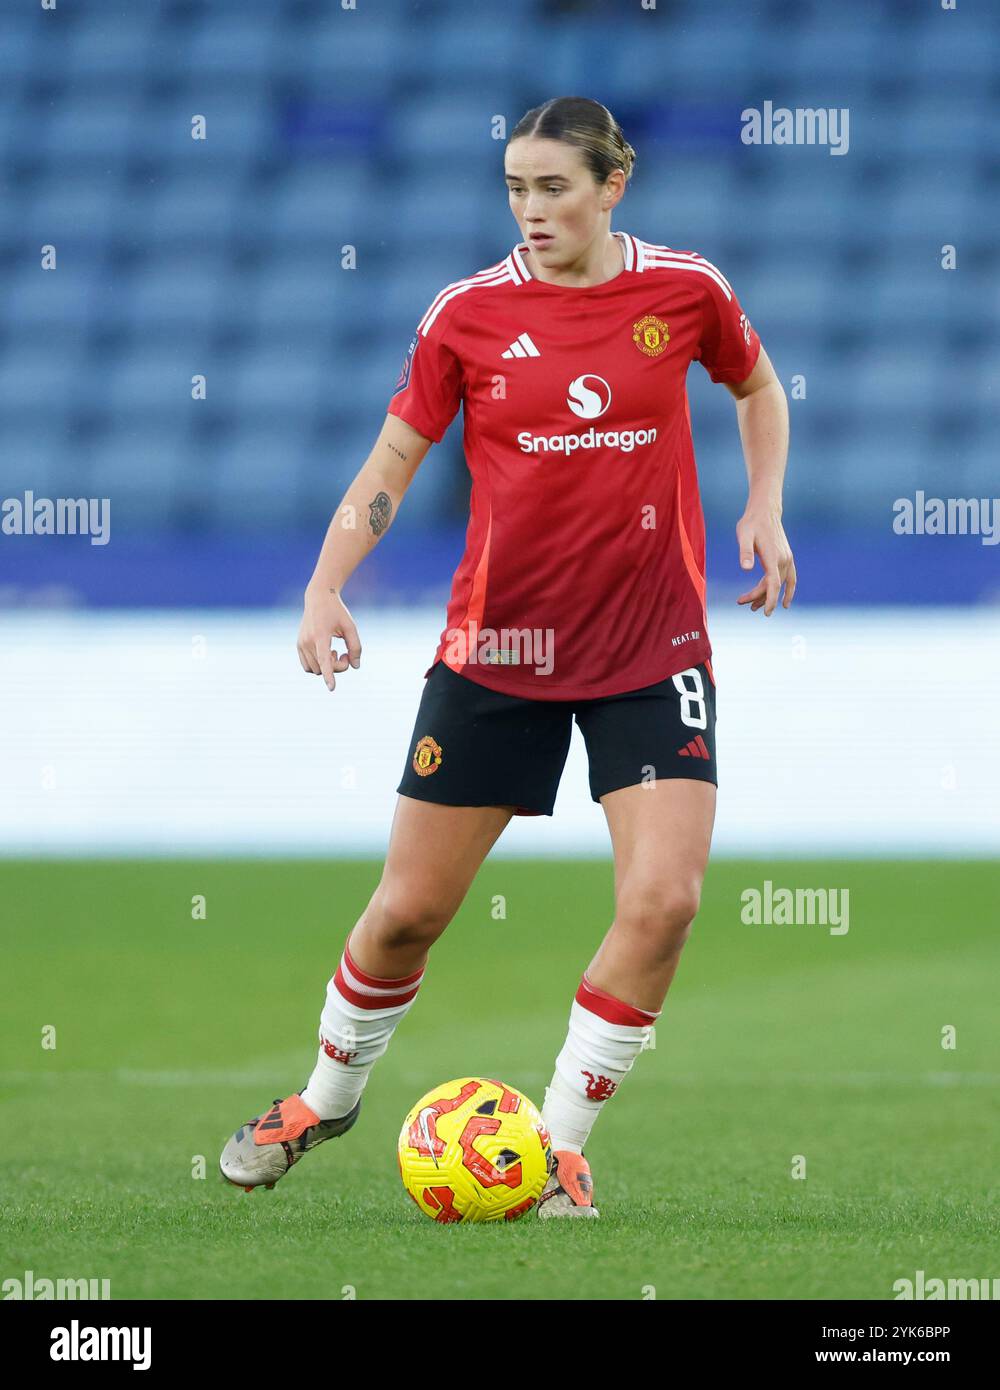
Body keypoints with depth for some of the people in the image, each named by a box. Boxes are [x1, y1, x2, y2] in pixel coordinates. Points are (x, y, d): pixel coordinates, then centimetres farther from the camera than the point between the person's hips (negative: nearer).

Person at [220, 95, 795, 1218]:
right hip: (495, 648, 0)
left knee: (664, 900, -14)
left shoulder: (684, 289, -3)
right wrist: (325, 588, -14)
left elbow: (757, 386, 17)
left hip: (652, 649, 0)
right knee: (410, 910, 5)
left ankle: (559, 1144, 2)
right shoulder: (470, 313, -6)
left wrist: (765, 508, 3)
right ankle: (328, 1094, 33)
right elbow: (392, 460, 0)